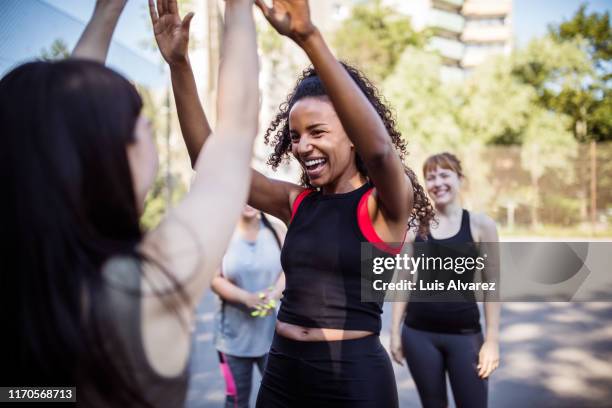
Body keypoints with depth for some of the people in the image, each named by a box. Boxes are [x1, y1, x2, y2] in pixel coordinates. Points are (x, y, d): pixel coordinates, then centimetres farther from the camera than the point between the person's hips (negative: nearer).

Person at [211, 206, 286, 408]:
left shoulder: (276, 231, 5)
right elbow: (214, 279, -7)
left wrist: (274, 295, -20)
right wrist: (246, 297, -21)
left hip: (272, 331, 1)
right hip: (234, 333, -1)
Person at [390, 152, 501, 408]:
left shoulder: (481, 225, -2)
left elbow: (491, 285, -1)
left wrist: (492, 339, -5)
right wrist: (395, 331, 5)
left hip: (465, 334, -1)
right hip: (418, 333, 2)